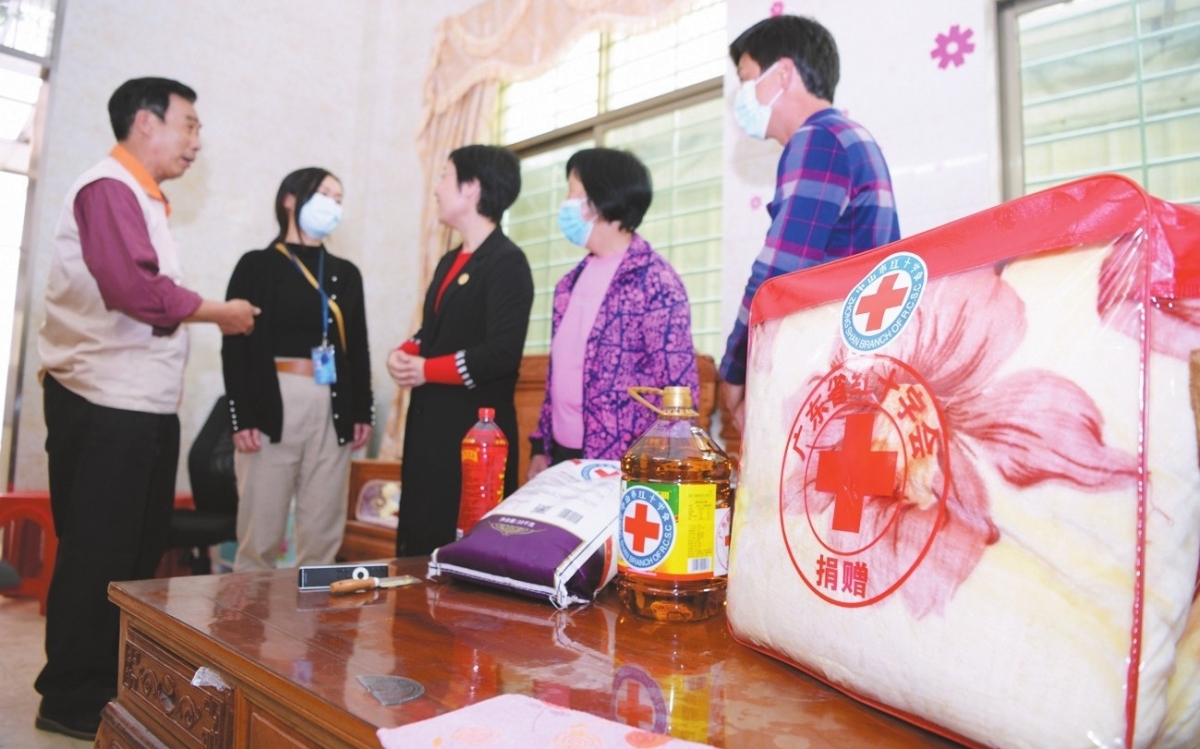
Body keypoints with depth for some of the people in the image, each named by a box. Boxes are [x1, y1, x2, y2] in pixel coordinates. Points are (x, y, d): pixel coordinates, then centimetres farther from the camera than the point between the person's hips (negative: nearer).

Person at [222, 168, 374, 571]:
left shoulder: (346, 273, 18)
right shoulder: (257, 266, 5)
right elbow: (236, 346, -1)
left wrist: (363, 410, 7)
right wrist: (242, 416, -10)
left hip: (333, 409, 4)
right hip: (274, 405, -3)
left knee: (323, 534, 4)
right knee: (261, 532, -2)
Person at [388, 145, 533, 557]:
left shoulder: (507, 261, -11)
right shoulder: (449, 261, 17)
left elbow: (502, 353, -20)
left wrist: (425, 370, -13)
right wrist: (404, 354, 0)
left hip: (475, 429, -9)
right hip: (428, 422, 9)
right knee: (420, 542, 14)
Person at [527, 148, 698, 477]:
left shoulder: (656, 283, -12)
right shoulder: (572, 282, 10)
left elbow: (678, 390, -13)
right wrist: (541, 446, 11)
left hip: (620, 465, -7)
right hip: (562, 455, 7)